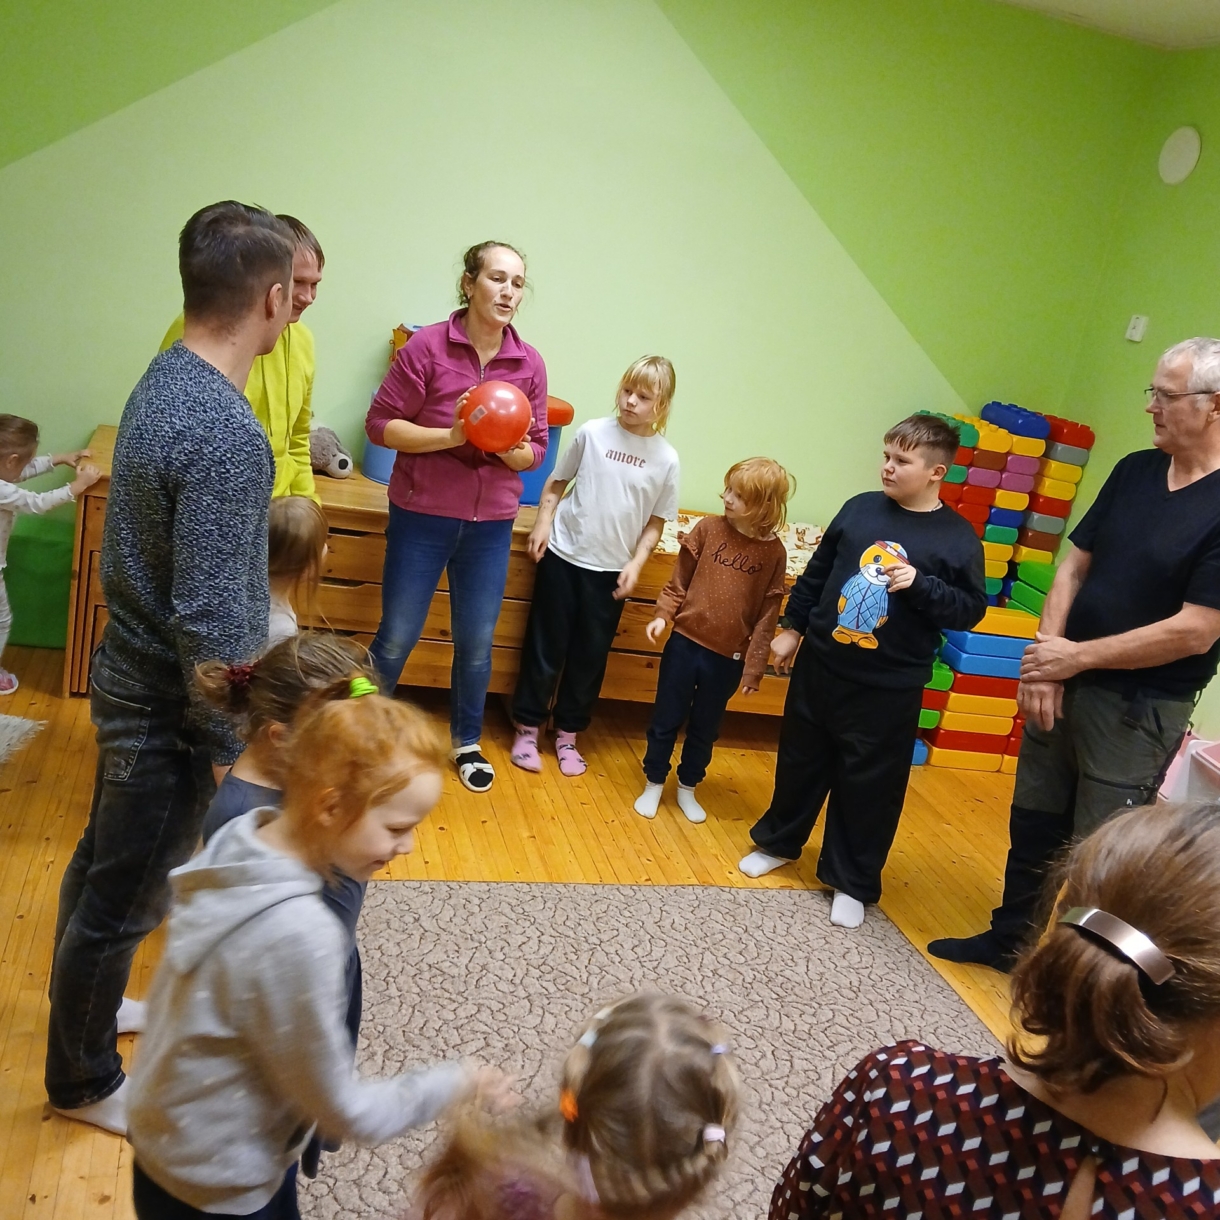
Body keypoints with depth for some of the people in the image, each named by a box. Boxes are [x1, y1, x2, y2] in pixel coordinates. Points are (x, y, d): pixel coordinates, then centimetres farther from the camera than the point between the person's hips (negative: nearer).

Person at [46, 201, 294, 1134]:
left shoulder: (163, 380, 2)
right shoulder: (227, 436, -29)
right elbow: (210, 623, -28)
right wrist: (230, 746, -18)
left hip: (131, 676, 9)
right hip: (171, 708, -9)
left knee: (103, 862, 26)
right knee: (126, 899, 10)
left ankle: (79, 1008, 48)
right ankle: (84, 1082, 32)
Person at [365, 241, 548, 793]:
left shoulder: (529, 363, -1)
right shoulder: (428, 346, -10)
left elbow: (535, 451, 4)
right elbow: (381, 424, -9)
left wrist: (509, 448, -19)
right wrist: (451, 437, -21)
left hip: (491, 524, 3)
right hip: (421, 517, -3)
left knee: (477, 644, 13)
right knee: (396, 638, 8)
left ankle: (467, 743, 34)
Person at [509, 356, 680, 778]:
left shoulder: (666, 458, -4)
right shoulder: (593, 432, -5)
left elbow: (656, 522, 3)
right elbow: (556, 483, 5)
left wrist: (636, 563, -8)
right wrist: (543, 522, -9)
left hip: (611, 569, 1)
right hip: (563, 555, -1)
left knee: (590, 656, 10)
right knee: (545, 647, 8)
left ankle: (567, 734, 28)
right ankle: (527, 727, 23)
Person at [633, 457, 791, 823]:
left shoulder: (773, 552, -8)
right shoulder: (708, 528, -6)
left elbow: (767, 614, -4)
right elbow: (680, 580, 2)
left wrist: (754, 666, -4)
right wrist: (663, 614, -11)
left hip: (728, 657, 0)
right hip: (685, 642, 0)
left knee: (705, 728, 17)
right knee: (666, 720, 12)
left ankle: (687, 788, 37)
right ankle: (653, 784, 32)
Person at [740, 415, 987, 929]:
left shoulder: (958, 537, -8)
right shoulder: (861, 507, 1)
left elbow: (971, 609, -8)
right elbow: (818, 571, 9)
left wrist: (920, 585, -22)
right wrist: (791, 627, 11)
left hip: (889, 688, -3)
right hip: (820, 665, 4)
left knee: (870, 785, 6)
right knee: (800, 761, 18)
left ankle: (851, 882, 25)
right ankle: (778, 842, 41)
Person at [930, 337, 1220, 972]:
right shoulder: (1135, 471, 3)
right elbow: (1075, 563, 5)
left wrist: (1077, 656, -15)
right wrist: (1045, 658, -7)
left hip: (1139, 709, -6)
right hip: (1062, 686, 7)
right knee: (1033, 825, 19)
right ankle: (1010, 939, 39)